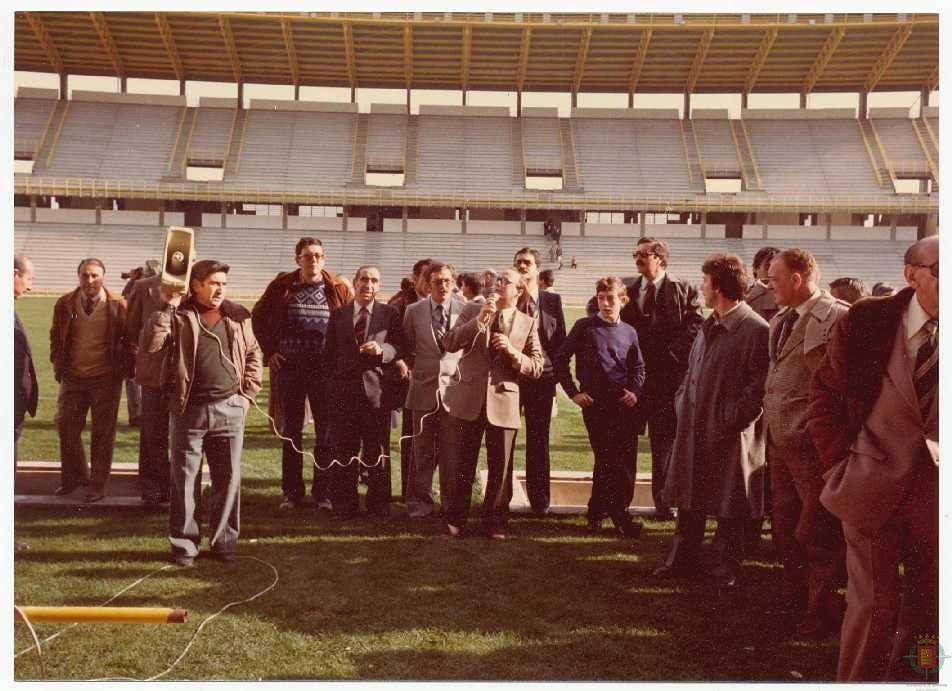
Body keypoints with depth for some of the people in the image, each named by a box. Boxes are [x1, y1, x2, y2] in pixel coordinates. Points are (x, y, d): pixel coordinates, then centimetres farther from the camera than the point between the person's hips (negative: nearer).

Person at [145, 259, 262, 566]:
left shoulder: (238, 316, 8)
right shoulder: (179, 316, -1)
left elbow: (253, 355, 14)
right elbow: (151, 344, -15)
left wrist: (247, 394, 6)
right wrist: (167, 306, -16)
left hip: (230, 409, 2)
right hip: (189, 409, -2)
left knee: (228, 479, 7)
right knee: (185, 479, 4)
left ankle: (223, 542, 20)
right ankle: (184, 544, 17)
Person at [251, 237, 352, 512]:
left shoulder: (338, 289, 0)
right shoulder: (282, 286, 2)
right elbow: (258, 317, 12)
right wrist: (270, 351, 5)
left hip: (325, 369, -1)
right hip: (289, 367, 1)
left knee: (326, 432, 3)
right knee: (290, 431, 8)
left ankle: (323, 492, 14)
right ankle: (291, 491, 17)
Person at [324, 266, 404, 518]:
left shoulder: (390, 314, 5)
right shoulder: (338, 315, 10)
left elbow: (399, 348, 0)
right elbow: (329, 353, 14)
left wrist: (381, 350, -19)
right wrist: (336, 378, 6)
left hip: (377, 390, -1)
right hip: (345, 390, 2)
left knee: (378, 449, 5)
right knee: (344, 449, 5)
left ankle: (378, 503, 16)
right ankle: (344, 504, 14)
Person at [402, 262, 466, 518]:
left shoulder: (464, 310, 0)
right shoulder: (414, 311, 4)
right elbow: (407, 348, 15)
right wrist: (416, 370, 9)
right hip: (424, 387, 1)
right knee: (423, 449, 5)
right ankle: (420, 501, 16)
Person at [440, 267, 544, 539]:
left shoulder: (527, 323, 5)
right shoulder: (471, 311, 7)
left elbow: (537, 367, 1)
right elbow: (449, 343, -6)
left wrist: (512, 351, -15)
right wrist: (479, 321, -16)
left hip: (504, 402, 0)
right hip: (467, 399, 1)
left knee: (500, 467, 6)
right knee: (460, 465, 8)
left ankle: (495, 521, 23)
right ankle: (455, 518, 24)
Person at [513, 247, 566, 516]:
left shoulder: (552, 300, 5)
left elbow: (560, 340, 6)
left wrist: (557, 373, 0)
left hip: (541, 377, 1)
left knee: (539, 440, 8)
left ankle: (539, 500, 17)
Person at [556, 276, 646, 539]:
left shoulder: (629, 332, 10)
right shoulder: (585, 327, 1)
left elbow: (638, 367, 20)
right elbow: (561, 360, 3)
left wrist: (635, 391, 4)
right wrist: (573, 392, -1)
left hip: (623, 403, 3)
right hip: (594, 402, -3)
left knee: (626, 459, 2)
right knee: (607, 458, -4)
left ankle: (597, 512, 15)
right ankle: (619, 516, 6)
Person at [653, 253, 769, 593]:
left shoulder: (756, 330, -15)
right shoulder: (710, 326, 11)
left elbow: (759, 387, -17)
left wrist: (730, 421, -17)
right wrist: (683, 405, 8)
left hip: (729, 437, -7)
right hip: (693, 429, 8)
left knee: (728, 508, 7)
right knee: (689, 500, 17)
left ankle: (725, 570, 22)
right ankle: (683, 560, 32)